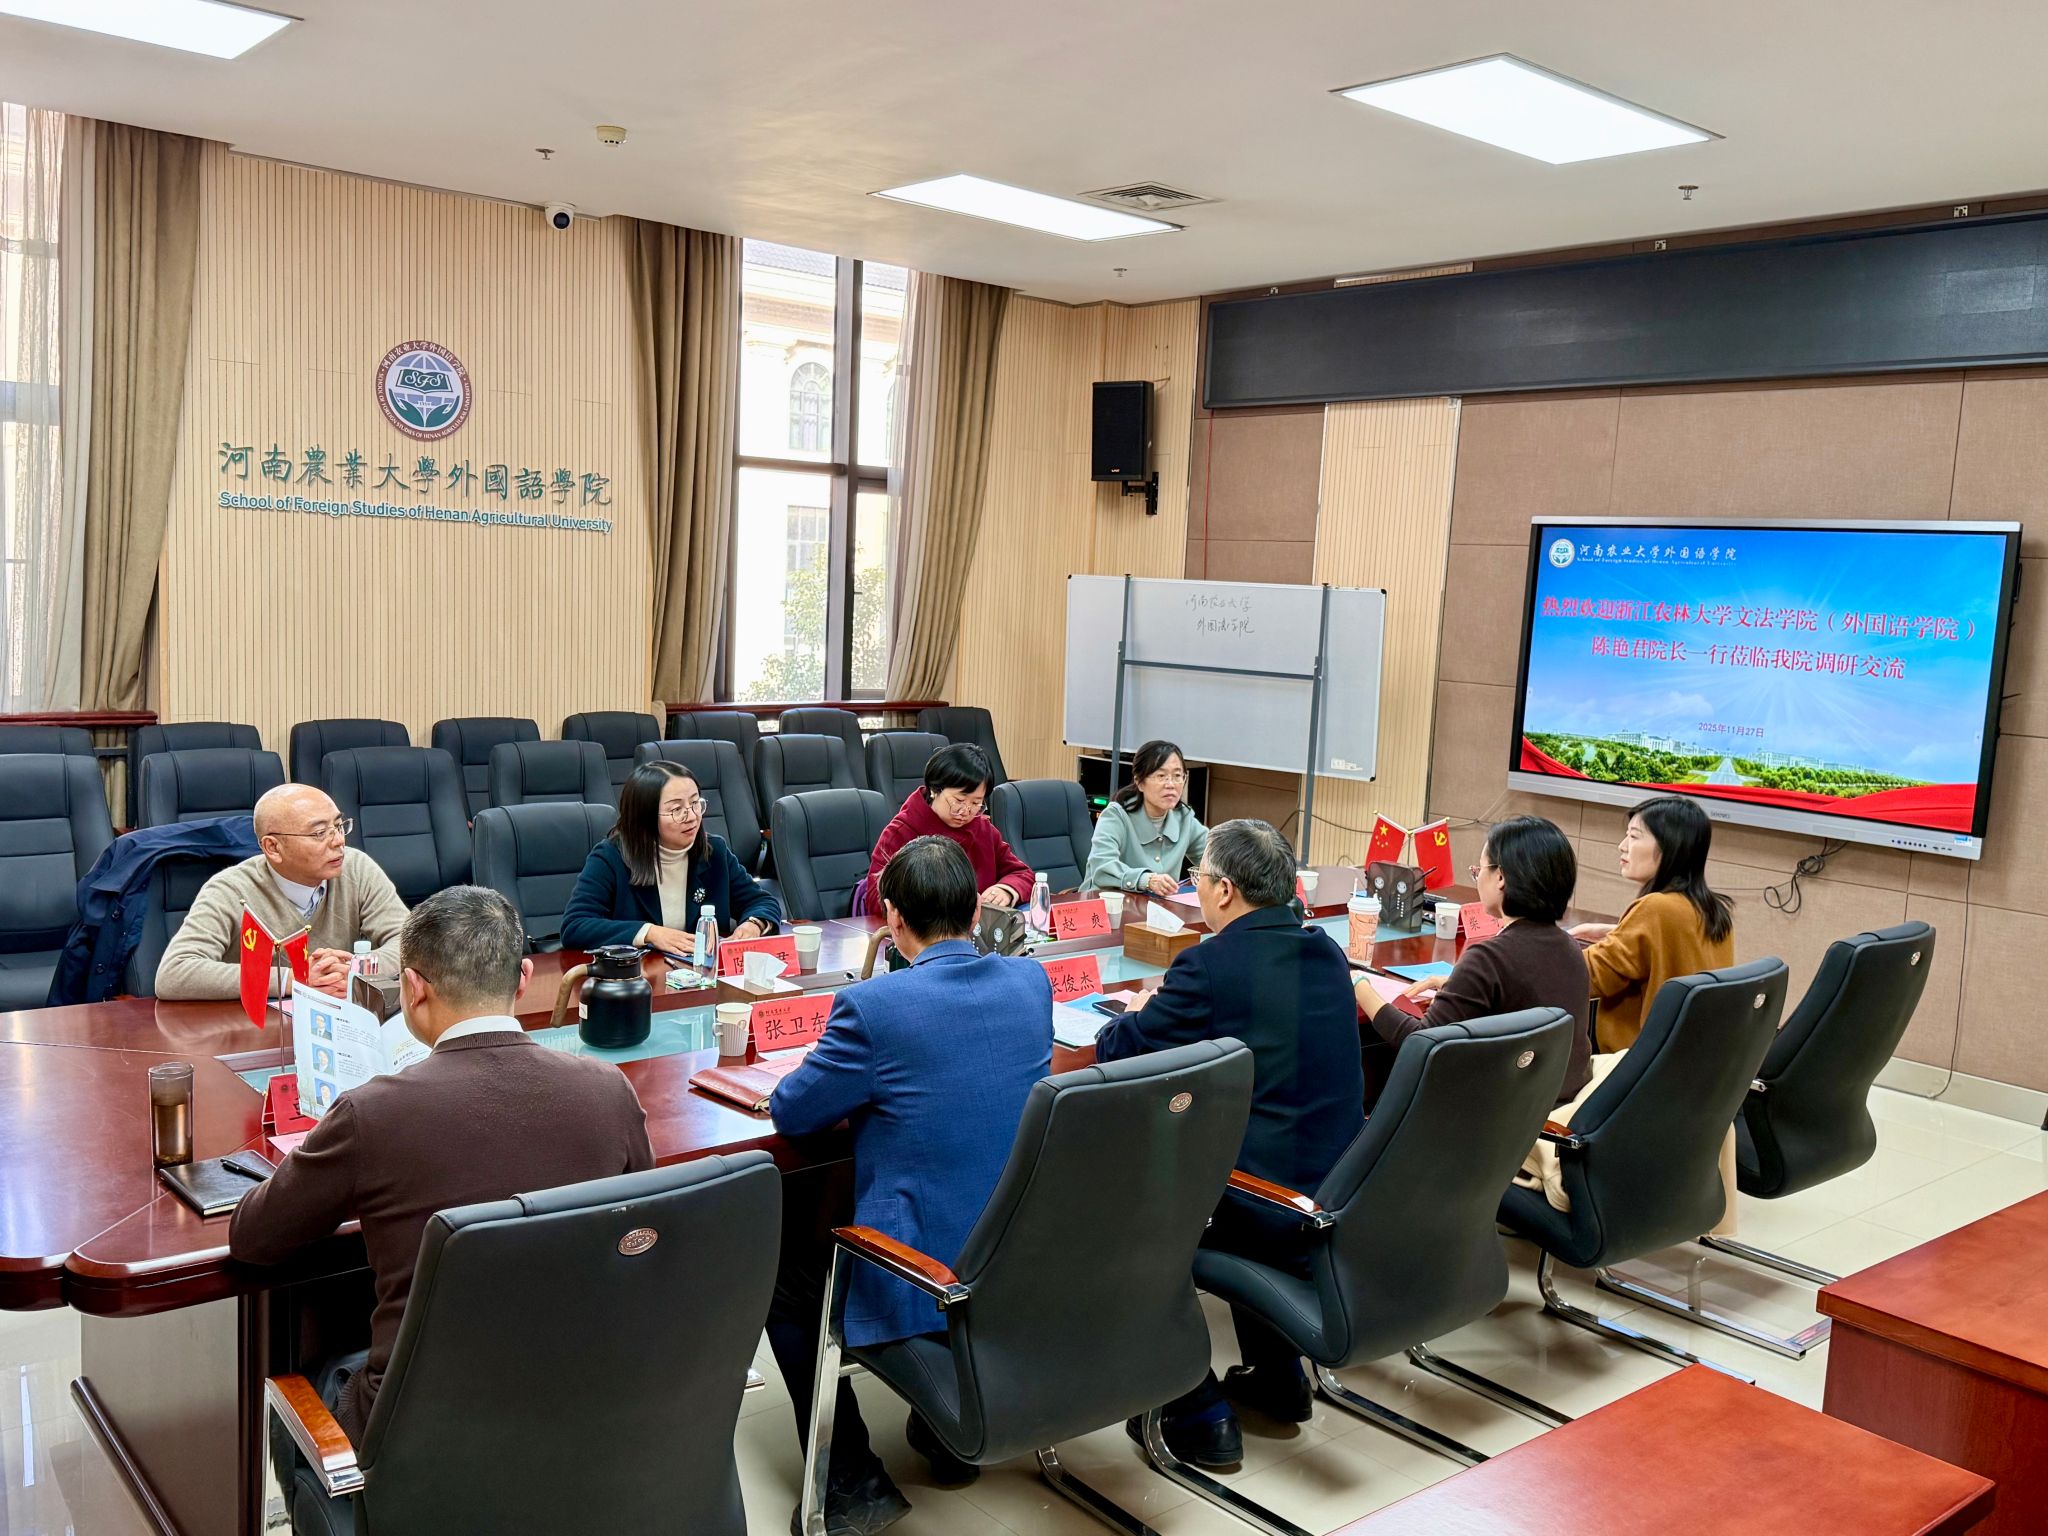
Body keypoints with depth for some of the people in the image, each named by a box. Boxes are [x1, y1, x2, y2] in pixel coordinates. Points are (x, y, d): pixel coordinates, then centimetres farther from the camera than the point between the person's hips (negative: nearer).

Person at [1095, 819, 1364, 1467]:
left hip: (1263, 1214, -7)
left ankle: (1198, 1412, 16)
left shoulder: (1209, 965, -16)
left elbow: (1116, 1052, -8)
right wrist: (1168, 1009, 19)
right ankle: (1275, 1376, 39)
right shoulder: (1326, 952, 6)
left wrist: (1138, 1015, 14)